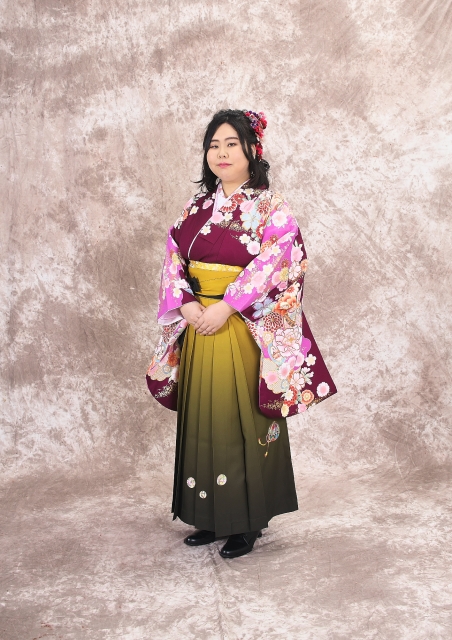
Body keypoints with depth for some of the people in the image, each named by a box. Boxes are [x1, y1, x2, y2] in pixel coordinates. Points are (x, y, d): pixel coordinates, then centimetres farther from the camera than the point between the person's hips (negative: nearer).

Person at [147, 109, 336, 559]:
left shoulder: (272, 209, -4)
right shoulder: (196, 207, 11)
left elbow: (274, 264, -16)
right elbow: (173, 260, 7)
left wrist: (225, 307, -21)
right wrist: (186, 304, -10)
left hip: (246, 332, -5)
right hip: (198, 332, 5)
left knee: (243, 421, 0)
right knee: (204, 420, 10)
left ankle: (247, 522, 13)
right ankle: (211, 517, 23)